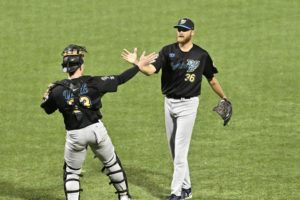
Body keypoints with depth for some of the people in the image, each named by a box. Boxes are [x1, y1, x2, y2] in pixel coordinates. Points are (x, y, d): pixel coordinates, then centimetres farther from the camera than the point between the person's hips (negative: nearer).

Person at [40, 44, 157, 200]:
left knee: (71, 172, 14)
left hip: (75, 135, -1)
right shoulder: (93, 83, -11)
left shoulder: (58, 90, -10)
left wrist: (48, 93, 22)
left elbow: (47, 109, 6)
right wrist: (139, 65, 8)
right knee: (112, 163, 23)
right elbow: (120, 79, -2)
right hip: (96, 129, 1)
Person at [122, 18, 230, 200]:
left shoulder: (201, 55, -5)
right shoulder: (168, 51, -2)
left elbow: (212, 80, 9)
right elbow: (151, 70, -16)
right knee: (174, 150, 11)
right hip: (169, 103, 4)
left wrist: (224, 98, 17)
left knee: (180, 150, -8)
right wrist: (136, 63, -34)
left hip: (188, 104, -4)